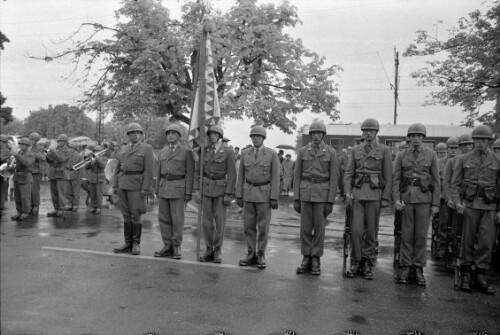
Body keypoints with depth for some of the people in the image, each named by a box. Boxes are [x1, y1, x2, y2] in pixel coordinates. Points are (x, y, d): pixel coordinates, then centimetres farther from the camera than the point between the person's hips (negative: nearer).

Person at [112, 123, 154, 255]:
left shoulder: (147, 148, -3)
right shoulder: (124, 150, 15)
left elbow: (149, 170, -10)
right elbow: (118, 169, 15)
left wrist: (145, 189, -16)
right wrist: (114, 185, 6)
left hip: (136, 186, -5)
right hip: (123, 186, 6)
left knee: (135, 216, -4)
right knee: (126, 216, 7)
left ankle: (136, 244, 7)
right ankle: (128, 244, 13)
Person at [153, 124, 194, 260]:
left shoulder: (187, 151, -3)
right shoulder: (163, 152, 13)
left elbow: (190, 173, -7)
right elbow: (159, 172, 15)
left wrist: (188, 193, -13)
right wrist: (157, 190, 10)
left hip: (179, 187, -5)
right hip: (164, 187, 5)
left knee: (177, 219, -5)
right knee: (164, 218, 4)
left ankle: (176, 248, 6)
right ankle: (168, 247, 11)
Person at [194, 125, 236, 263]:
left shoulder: (228, 152, -5)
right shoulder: (204, 151, 6)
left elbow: (232, 174, -8)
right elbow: (197, 171, 8)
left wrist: (228, 194, -14)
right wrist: (196, 189, -1)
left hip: (221, 189, -3)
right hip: (206, 188, 3)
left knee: (220, 221, -3)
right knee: (207, 220, 3)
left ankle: (217, 251, 7)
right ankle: (209, 251, 10)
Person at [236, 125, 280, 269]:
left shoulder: (272, 154, -5)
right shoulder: (245, 153, 5)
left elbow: (275, 177, -7)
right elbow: (241, 176, 7)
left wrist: (274, 198, -13)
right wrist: (238, 196, 2)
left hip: (264, 193, -3)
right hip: (248, 193, 3)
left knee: (263, 227, 0)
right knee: (248, 226, 4)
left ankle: (261, 256, 10)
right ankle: (251, 255, 13)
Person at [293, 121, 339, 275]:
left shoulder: (331, 152, -1)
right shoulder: (302, 151, 4)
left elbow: (334, 178, -2)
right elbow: (297, 176, 5)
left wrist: (330, 202, -7)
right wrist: (296, 199, 0)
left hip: (322, 193, -1)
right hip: (305, 192, 2)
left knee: (319, 227, 1)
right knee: (305, 227, 3)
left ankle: (316, 261, 11)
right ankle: (306, 259, 14)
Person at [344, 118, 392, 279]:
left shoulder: (384, 150, 3)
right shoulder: (356, 150, 10)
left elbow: (388, 176, 1)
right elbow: (349, 173, 8)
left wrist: (386, 198, -5)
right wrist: (348, 192, -4)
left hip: (375, 194, -1)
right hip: (358, 193, 1)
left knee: (371, 231, 4)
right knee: (356, 230, -5)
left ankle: (366, 264, 16)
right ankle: (355, 263, 8)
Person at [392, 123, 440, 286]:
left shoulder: (431, 155, 3)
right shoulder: (401, 156, 6)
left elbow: (436, 180, 3)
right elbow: (396, 179, 3)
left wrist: (436, 204, -2)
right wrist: (396, 199, -9)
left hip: (424, 199, 0)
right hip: (406, 199, 1)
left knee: (421, 235, 3)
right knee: (406, 234, 4)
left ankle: (418, 269, 13)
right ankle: (405, 268, 12)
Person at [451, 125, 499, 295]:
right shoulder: (463, 159, 6)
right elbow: (455, 184, 4)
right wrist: (457, 202, -10)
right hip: (469, 205, -1)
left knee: (486, 242, 0)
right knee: (467, 241, 3)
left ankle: (481, 278, 10)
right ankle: (465, 276, 13)